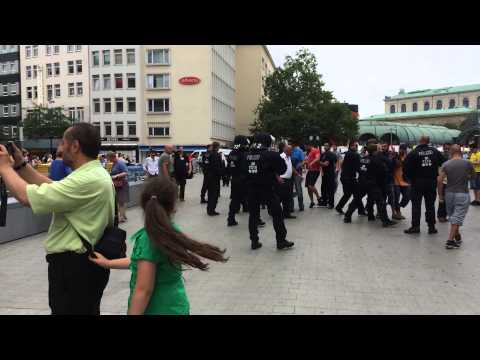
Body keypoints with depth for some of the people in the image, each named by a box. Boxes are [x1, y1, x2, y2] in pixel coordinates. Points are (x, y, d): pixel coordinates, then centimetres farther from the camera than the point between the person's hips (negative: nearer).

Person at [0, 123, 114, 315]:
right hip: (83, 262, 10)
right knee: (86, 311, 21)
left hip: (74, 265, -10)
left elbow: (27, 197, -24)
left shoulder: (86, 180, -25)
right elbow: (52, 189, 15)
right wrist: (20, 165, 9)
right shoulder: (94, 173, 10)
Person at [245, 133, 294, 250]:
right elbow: (283, 168, -5)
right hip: (267, 189, -4)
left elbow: (244, 170, 8)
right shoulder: (271, 155, -11)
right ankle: (281, 241, 11)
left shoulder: (248, 155, 2)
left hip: (251, 189, 4)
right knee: (277, 214, 7)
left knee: (253, 214, 13)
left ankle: (254, 241, 16)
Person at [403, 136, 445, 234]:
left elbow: (407, 168, -12)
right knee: (430, 205, 10)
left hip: (417, 182, -2)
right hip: (432, 182, 3)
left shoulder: (413, 153, -9)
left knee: (416, 204, 4)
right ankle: (431, 226, 13)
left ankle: (415, 226, 2)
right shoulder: (435, 151, 0)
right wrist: (435, 175, 13)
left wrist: (411, 178, 3)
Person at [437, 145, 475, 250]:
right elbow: (473, 175, 11)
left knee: (452, 216, 17)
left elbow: (439, 180, -8)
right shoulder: (467, 163, -6)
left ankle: (457, 236, 31)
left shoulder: (446, 164, -4)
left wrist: (440, 194, 3)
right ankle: (450, 240, -6)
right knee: (457, 217, -2)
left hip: (449, 193, 3)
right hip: (463, 194, -3)